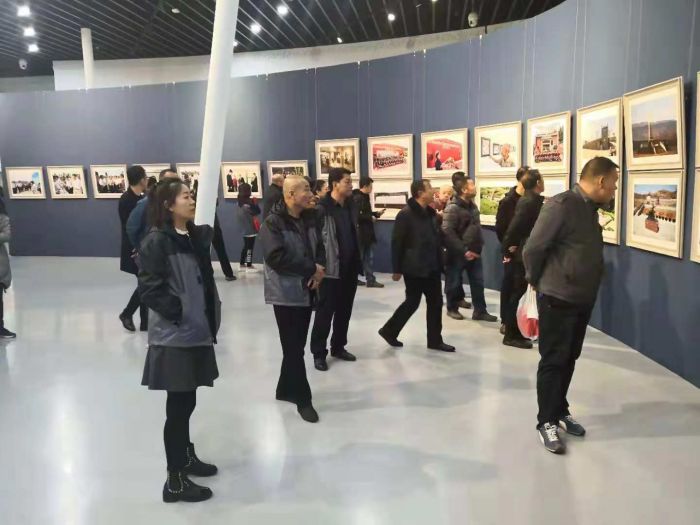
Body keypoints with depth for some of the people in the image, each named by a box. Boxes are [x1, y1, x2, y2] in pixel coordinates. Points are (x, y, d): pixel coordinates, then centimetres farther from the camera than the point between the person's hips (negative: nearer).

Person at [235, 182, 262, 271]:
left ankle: (242, 264, 24)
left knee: (246, 246, 18)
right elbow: (257, 212, -14)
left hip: (244, 228, 8)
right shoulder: (248, 202, -18)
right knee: (249, 247, -3)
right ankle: (249, 265, 1)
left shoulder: (240, 202, 7)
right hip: (250, 228, -8)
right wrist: (255, 203, -5)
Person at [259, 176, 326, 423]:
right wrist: (312, 269, -19)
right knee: (294, 348, 0)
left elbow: (319, 247, 15)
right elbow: (277, 258, -26)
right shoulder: (273, 223, -15)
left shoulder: (309, 219, 8)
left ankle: (286, 389, 31)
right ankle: (303, 398, 11)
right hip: (286, 293, -7)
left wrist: (319, 269, -7)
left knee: (297, 345, 16)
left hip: (306, 291, 7)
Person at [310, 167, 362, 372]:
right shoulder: (322, 209, -15)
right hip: (331, 270, -7)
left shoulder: (350, 206, 9)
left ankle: (338, 347, 29)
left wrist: (358, 262, 13)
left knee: (345, 311, 15)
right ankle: (319, 352, 14)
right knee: (325, 312, 2)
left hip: (350, 269, 7)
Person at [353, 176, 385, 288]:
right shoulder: (358, 198, -16)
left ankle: (371, 280, 12)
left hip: (367, 232, 10)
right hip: (360, 232, -10)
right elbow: (358, 216, -24)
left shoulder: (364, 197, 13)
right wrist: (371, 218, -16)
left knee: (369, 257, 9)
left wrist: (377, 214, 10)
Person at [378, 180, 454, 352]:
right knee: (412, 302, 1)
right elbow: (396, 243, -14)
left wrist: (439, 263, 12)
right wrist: (397, 269, -14)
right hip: (413, 268, -8)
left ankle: (435, 340, 18)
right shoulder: (406, 214, -15)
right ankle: (389, 330, 21)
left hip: (431, 267, 8)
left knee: (436, 302, 8)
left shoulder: (430, 213, 9)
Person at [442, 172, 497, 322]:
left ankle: (480, 311, 16)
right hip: (458, 253, -7)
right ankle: (452, 308, 25)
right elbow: (447, 232, -23)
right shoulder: (452, 208, -16)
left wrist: (479, 246, 10)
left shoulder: (472, 205, 9)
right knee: (454, 282, 7)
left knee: (478, 282, 7)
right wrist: (464, 251, -23)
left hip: (474, 252, 7)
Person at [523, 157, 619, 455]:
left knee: (569, 360, 17)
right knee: (553, 362, 1)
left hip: (582, 300, 8)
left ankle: (560, 412, 31)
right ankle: (547, 422, 13)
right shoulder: (562, 205, -20)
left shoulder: (590, 209, 9)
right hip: (557, 300, -8)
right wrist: (536, 280, -3)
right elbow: (533, 248, -18)